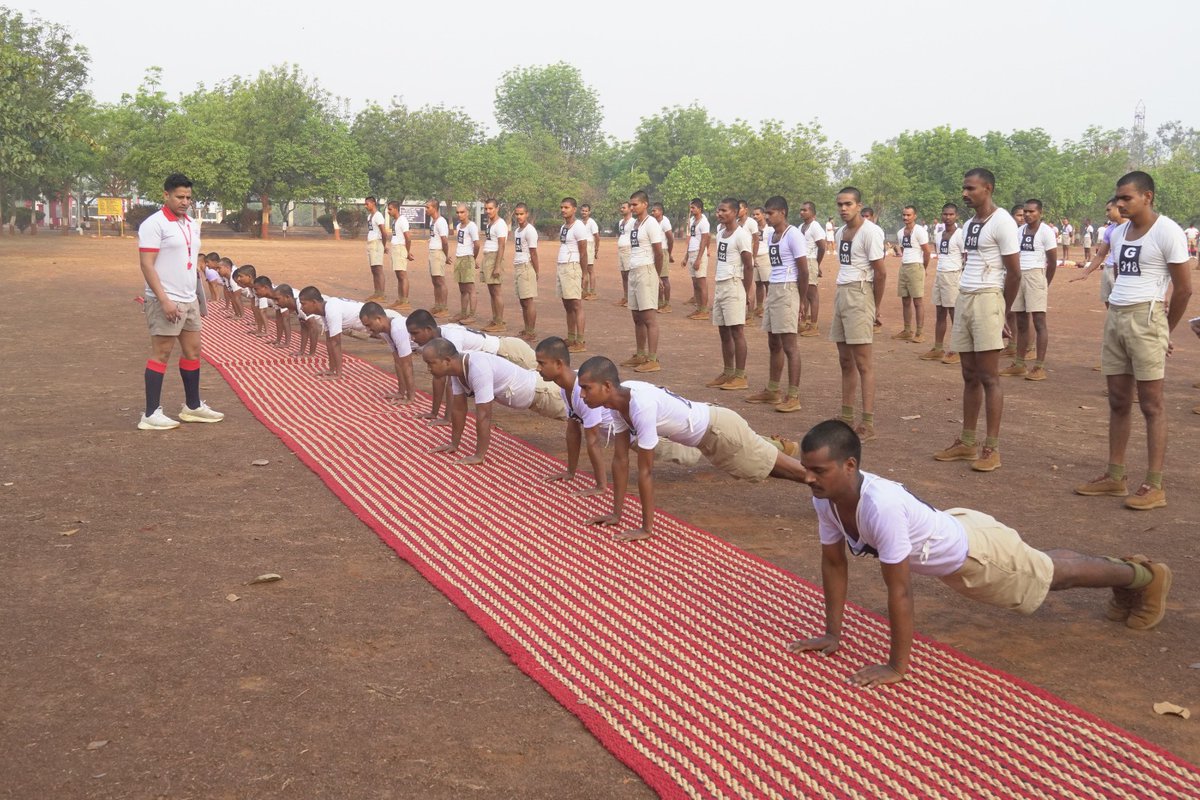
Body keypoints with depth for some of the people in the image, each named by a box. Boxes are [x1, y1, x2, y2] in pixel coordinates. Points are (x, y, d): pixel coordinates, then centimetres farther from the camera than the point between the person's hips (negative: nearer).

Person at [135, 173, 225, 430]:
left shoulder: (190, 225, 14)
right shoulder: (155, 224, -12)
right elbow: (146, 264, -18)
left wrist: (195, 295, 18)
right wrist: (164, 300, -24)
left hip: (189, 300, 8)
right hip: (166, 302, -8)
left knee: (193, 351, 13)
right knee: (161, 354, -5)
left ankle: (192, 406, 25)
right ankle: (151, 414, -1)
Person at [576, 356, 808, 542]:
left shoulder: (641, 406, -39)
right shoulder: (617, 401, -13)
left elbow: (646, 471, -34)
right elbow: (620, 460, -6)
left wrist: (647, 529, -28)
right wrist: (616, 513, -3)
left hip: (718, 428, -8)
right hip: (705, 431, 8)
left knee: (776, 466, 7)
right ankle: (781, 446, 60)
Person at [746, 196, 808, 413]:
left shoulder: (793, 235, -12)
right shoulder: (770, 234, 13)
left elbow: (804, 270, -12)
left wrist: (800, 299, -7)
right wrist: (770, 289, 11)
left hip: (787, 291, -9)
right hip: (772, 290, 9)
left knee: (789, 344, -8)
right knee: (774, 344, 15)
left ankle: (794, 397, -7)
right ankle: (772, 391, 25)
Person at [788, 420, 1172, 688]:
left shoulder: (881, 506, -46)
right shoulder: (825, 497, -22)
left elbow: (899, 589, -40)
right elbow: (834, 562, -8)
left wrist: (896, 667, -34)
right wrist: (832, 633, -5)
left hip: (974, 548, -7)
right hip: (948, 529, 7)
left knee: (1056, 575, 19)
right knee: (1044, 568, 31)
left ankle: (1145, 575, 46)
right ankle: (1124, 570, 57)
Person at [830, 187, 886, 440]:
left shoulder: (870, 232, -12)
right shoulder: (840, 233, 13)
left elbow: (880, 273, -12)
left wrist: (875, 308, -7)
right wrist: (843, 294, 9)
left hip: (859, 293, -8)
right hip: (841, 293, 8)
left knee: (863, 362, -8)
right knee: (845, 360, 13)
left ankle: (868, 424, -7)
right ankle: (846, 417, 23)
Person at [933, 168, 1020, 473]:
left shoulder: (1001, 221, -10)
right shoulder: (969, 224, 16)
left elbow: (1014, 273, -11)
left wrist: (1002, 313, -6)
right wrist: (964, 298, 14)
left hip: (987, 299, -8)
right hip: (964, 299, 8)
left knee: (989, 377, -6)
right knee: (970, 375, 11)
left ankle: (992, 448, -2)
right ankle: (967, 442, 17)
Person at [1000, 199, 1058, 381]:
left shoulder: (1045, 232, -5)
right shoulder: (1019, 231, 13)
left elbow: (1052, 261, -4)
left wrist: (1045, 284, 1)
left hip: (1035, 275, -6)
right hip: (1018, 276, 6)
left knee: (1039, 321, -7)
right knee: (1021, 323, 10)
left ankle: (1040, 366, -7)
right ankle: (1018, 364, 16)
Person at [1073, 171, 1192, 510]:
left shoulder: (1167, 232, -10)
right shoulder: (1119, 232, 12)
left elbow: (1184, 288, -7)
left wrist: (1165, 330, 1)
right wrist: (1118, 312, 12)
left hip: (1145, 317, -7)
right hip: (1115, 317, 7)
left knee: (1151, 404, -3)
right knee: (1118, 401, 11)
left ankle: (1154, 486, 1)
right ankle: (1115, 477, 19)